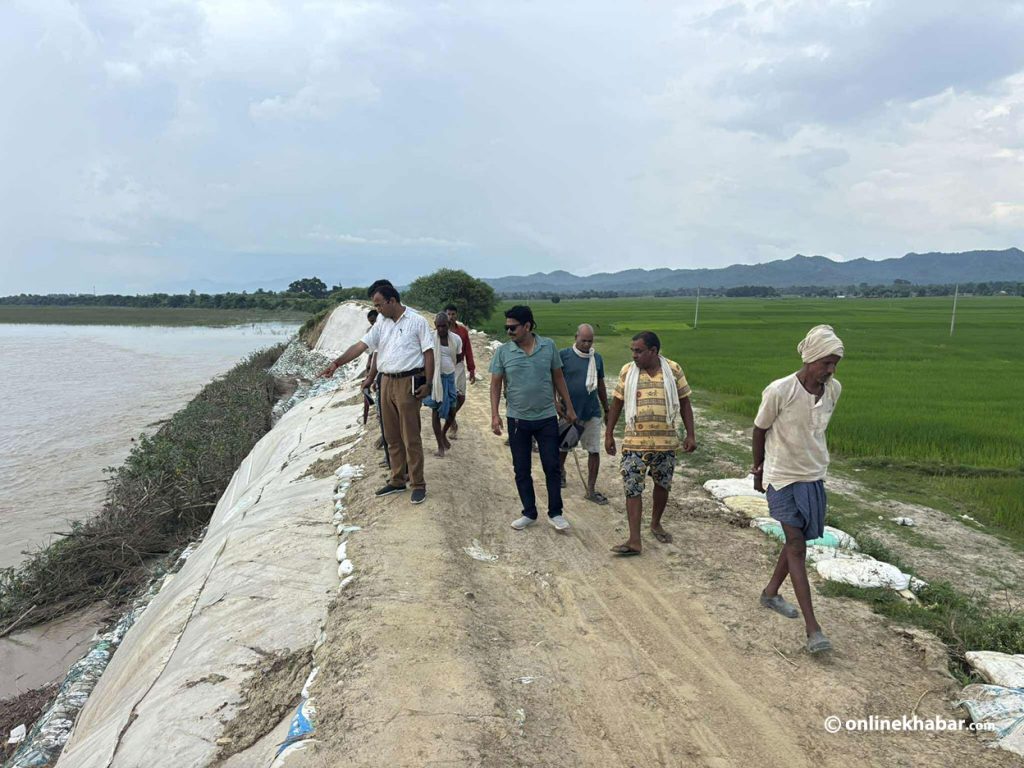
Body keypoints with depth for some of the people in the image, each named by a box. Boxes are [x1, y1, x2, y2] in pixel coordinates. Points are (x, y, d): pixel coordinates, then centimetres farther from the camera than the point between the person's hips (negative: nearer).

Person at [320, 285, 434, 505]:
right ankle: (397, 481, 23)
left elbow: (429, 353, -7)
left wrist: (427, 383, -12)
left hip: (408, 383, -7)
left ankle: (418, 485, 5)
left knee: (411, 437, -4)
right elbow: (361, 345, 6)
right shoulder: (381, 324, 11)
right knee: (392, 436, 12)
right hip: (386, 382, 7)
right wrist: (336, 363, -4)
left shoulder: (417, 321, -6)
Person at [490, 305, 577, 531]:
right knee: (522, 470, 8)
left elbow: (558, 378, 6)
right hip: (518, 420, 0)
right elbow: (496, 384, 0)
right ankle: (529, 513, 23)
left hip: (547, 418, 0)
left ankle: (555, 513, 19)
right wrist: (495, 415, -8)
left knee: (552, 467, 4)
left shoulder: (549, 346, -3)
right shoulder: (503, 352, -5)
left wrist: (569, 407, 6)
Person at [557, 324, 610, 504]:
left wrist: (606, 409, 17)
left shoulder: (597, 358, 5)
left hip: (592, 412, 3)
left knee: (594, 451, 1)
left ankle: (591, 490, 9)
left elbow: (601, 385, 13)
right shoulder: (564, 355, -7)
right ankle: (560, 471, 44)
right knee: (563, 447, 15)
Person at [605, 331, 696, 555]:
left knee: (663, 485, 15)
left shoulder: (673, 370, -4)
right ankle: (634, 541, -1)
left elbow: (684, 403, 3)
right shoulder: (627, 371, -3)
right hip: (635, 442, 0)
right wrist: (609, 434, 4)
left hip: (666, 442, 1)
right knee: (633, 489, -5)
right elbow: (616, 404, 5)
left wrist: (690, 435, -1)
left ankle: (656, 523, 39)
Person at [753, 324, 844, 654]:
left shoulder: (833, 390, -5)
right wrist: (759, 470, 5)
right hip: (783, 478, -6)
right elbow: (760, 430, -6)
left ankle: (771, 593, 38)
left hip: (814, 476, 6)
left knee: (798, 541, 16)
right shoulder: (779, 391, -21)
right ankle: (812, 628, -2)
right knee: (796, 545, -6)